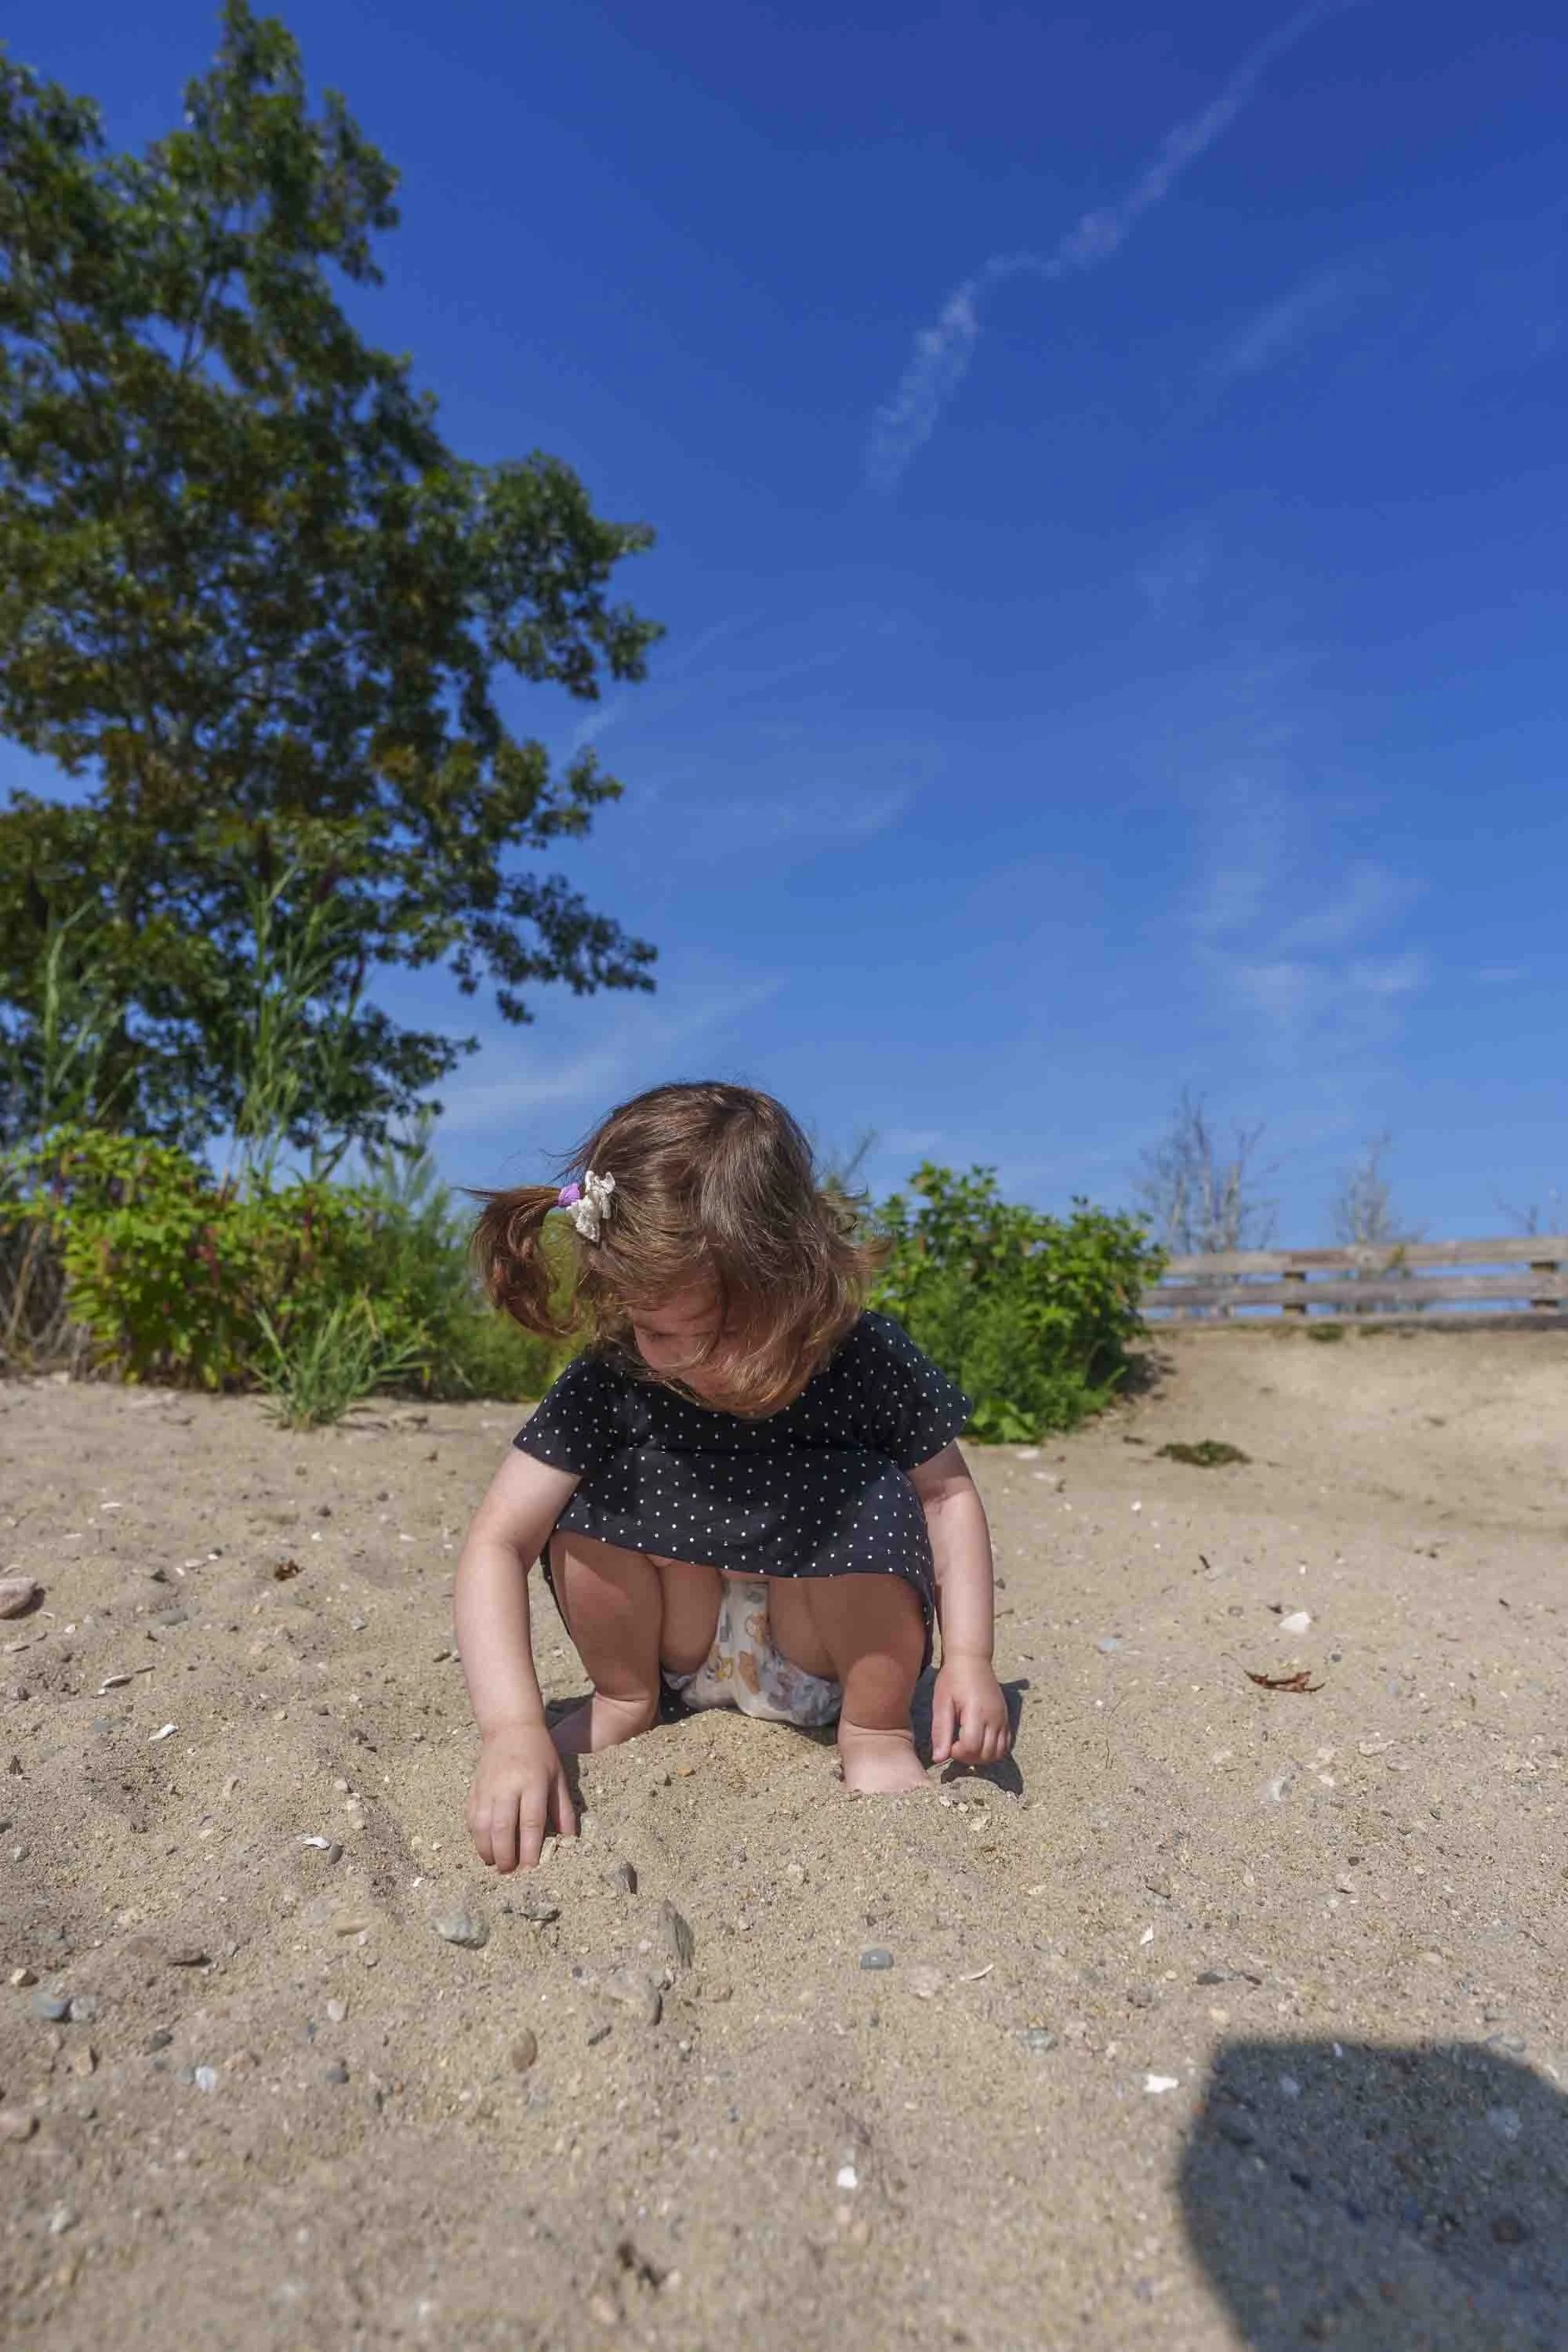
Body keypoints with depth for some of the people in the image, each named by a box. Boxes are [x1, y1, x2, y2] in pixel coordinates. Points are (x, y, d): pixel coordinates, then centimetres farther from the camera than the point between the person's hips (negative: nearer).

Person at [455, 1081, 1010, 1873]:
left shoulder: (865, 1362, -22)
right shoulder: (611, 1380, -22)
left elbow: (946, 1493, -8)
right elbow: (496, 1542, -22)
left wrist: (967, 1658, -18)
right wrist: (513, 1729, -35)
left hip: (832, 1654, -1)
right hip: (680, 1647, 1)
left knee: (865, 1496, -30)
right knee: (595, 1486, -24)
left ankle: (875, 1730, -6)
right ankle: (624, 1699, 2)